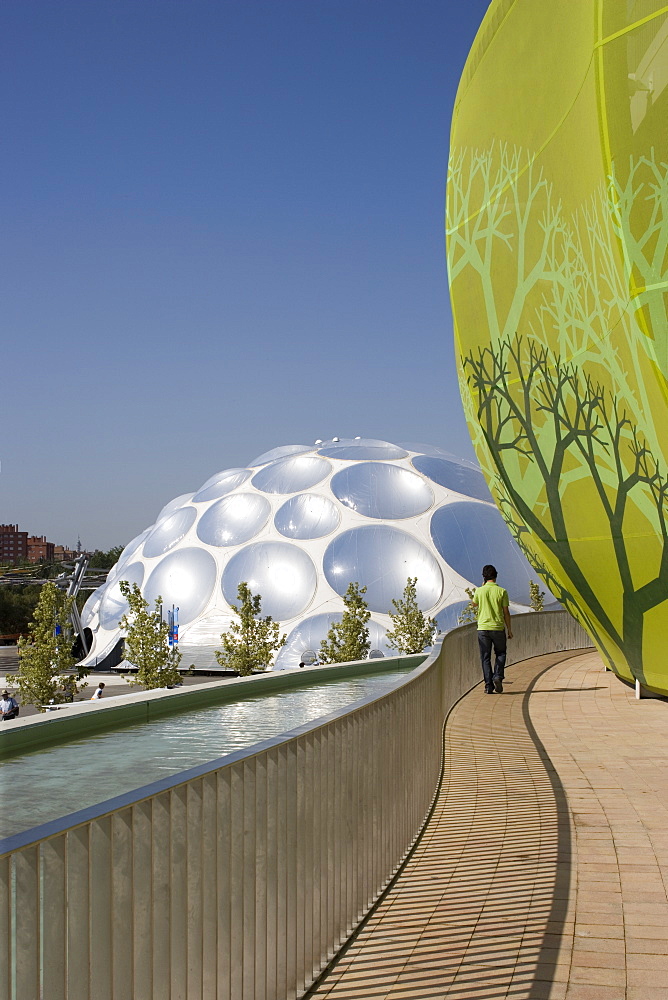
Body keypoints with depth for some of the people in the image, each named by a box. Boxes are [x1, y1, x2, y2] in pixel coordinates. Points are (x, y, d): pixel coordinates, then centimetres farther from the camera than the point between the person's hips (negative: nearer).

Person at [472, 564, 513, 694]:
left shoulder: (479, 591, -2)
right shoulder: (501, 591, -4)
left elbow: (474, 603, 20)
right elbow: (506, 612, -1)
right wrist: (509, 629, 8)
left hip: (483, 628, 1)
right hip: (498, 628, -1)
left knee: (485, 657, 5)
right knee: (500, 654, 17)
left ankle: (489, 686, 1)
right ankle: (498, 676, -4)